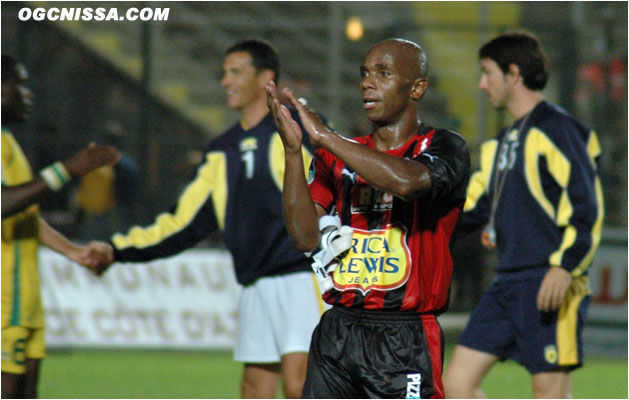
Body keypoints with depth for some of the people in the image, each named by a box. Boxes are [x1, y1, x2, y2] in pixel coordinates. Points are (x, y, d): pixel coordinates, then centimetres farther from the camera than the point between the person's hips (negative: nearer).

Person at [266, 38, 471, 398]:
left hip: (405, 340, -5)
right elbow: (307, 238, 4)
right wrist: (293, 152, -5)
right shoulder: (337, 157, 14)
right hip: (336, 336, 5)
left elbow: (408, 182, -25)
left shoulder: (443, 149, -1)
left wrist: (326, 137, -16)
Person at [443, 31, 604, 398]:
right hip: (508, 284, 9)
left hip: (549, 286, -9)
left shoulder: (557, 129, -8)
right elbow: (472, 208, 22)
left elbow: (587, 206, -15)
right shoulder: (504, 142, 20)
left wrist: (564, 266, -24)